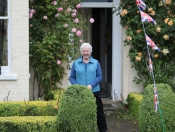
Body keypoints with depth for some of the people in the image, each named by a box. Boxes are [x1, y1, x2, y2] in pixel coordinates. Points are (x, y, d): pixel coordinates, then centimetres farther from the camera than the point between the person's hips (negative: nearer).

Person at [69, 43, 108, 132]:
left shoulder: (96, 63, 4)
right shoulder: (76, 63, 5)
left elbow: (99, 76, -1)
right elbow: (71, 77, 5)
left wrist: (91, 85, -15)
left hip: (94, 91, 0)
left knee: (99, 111, 3)